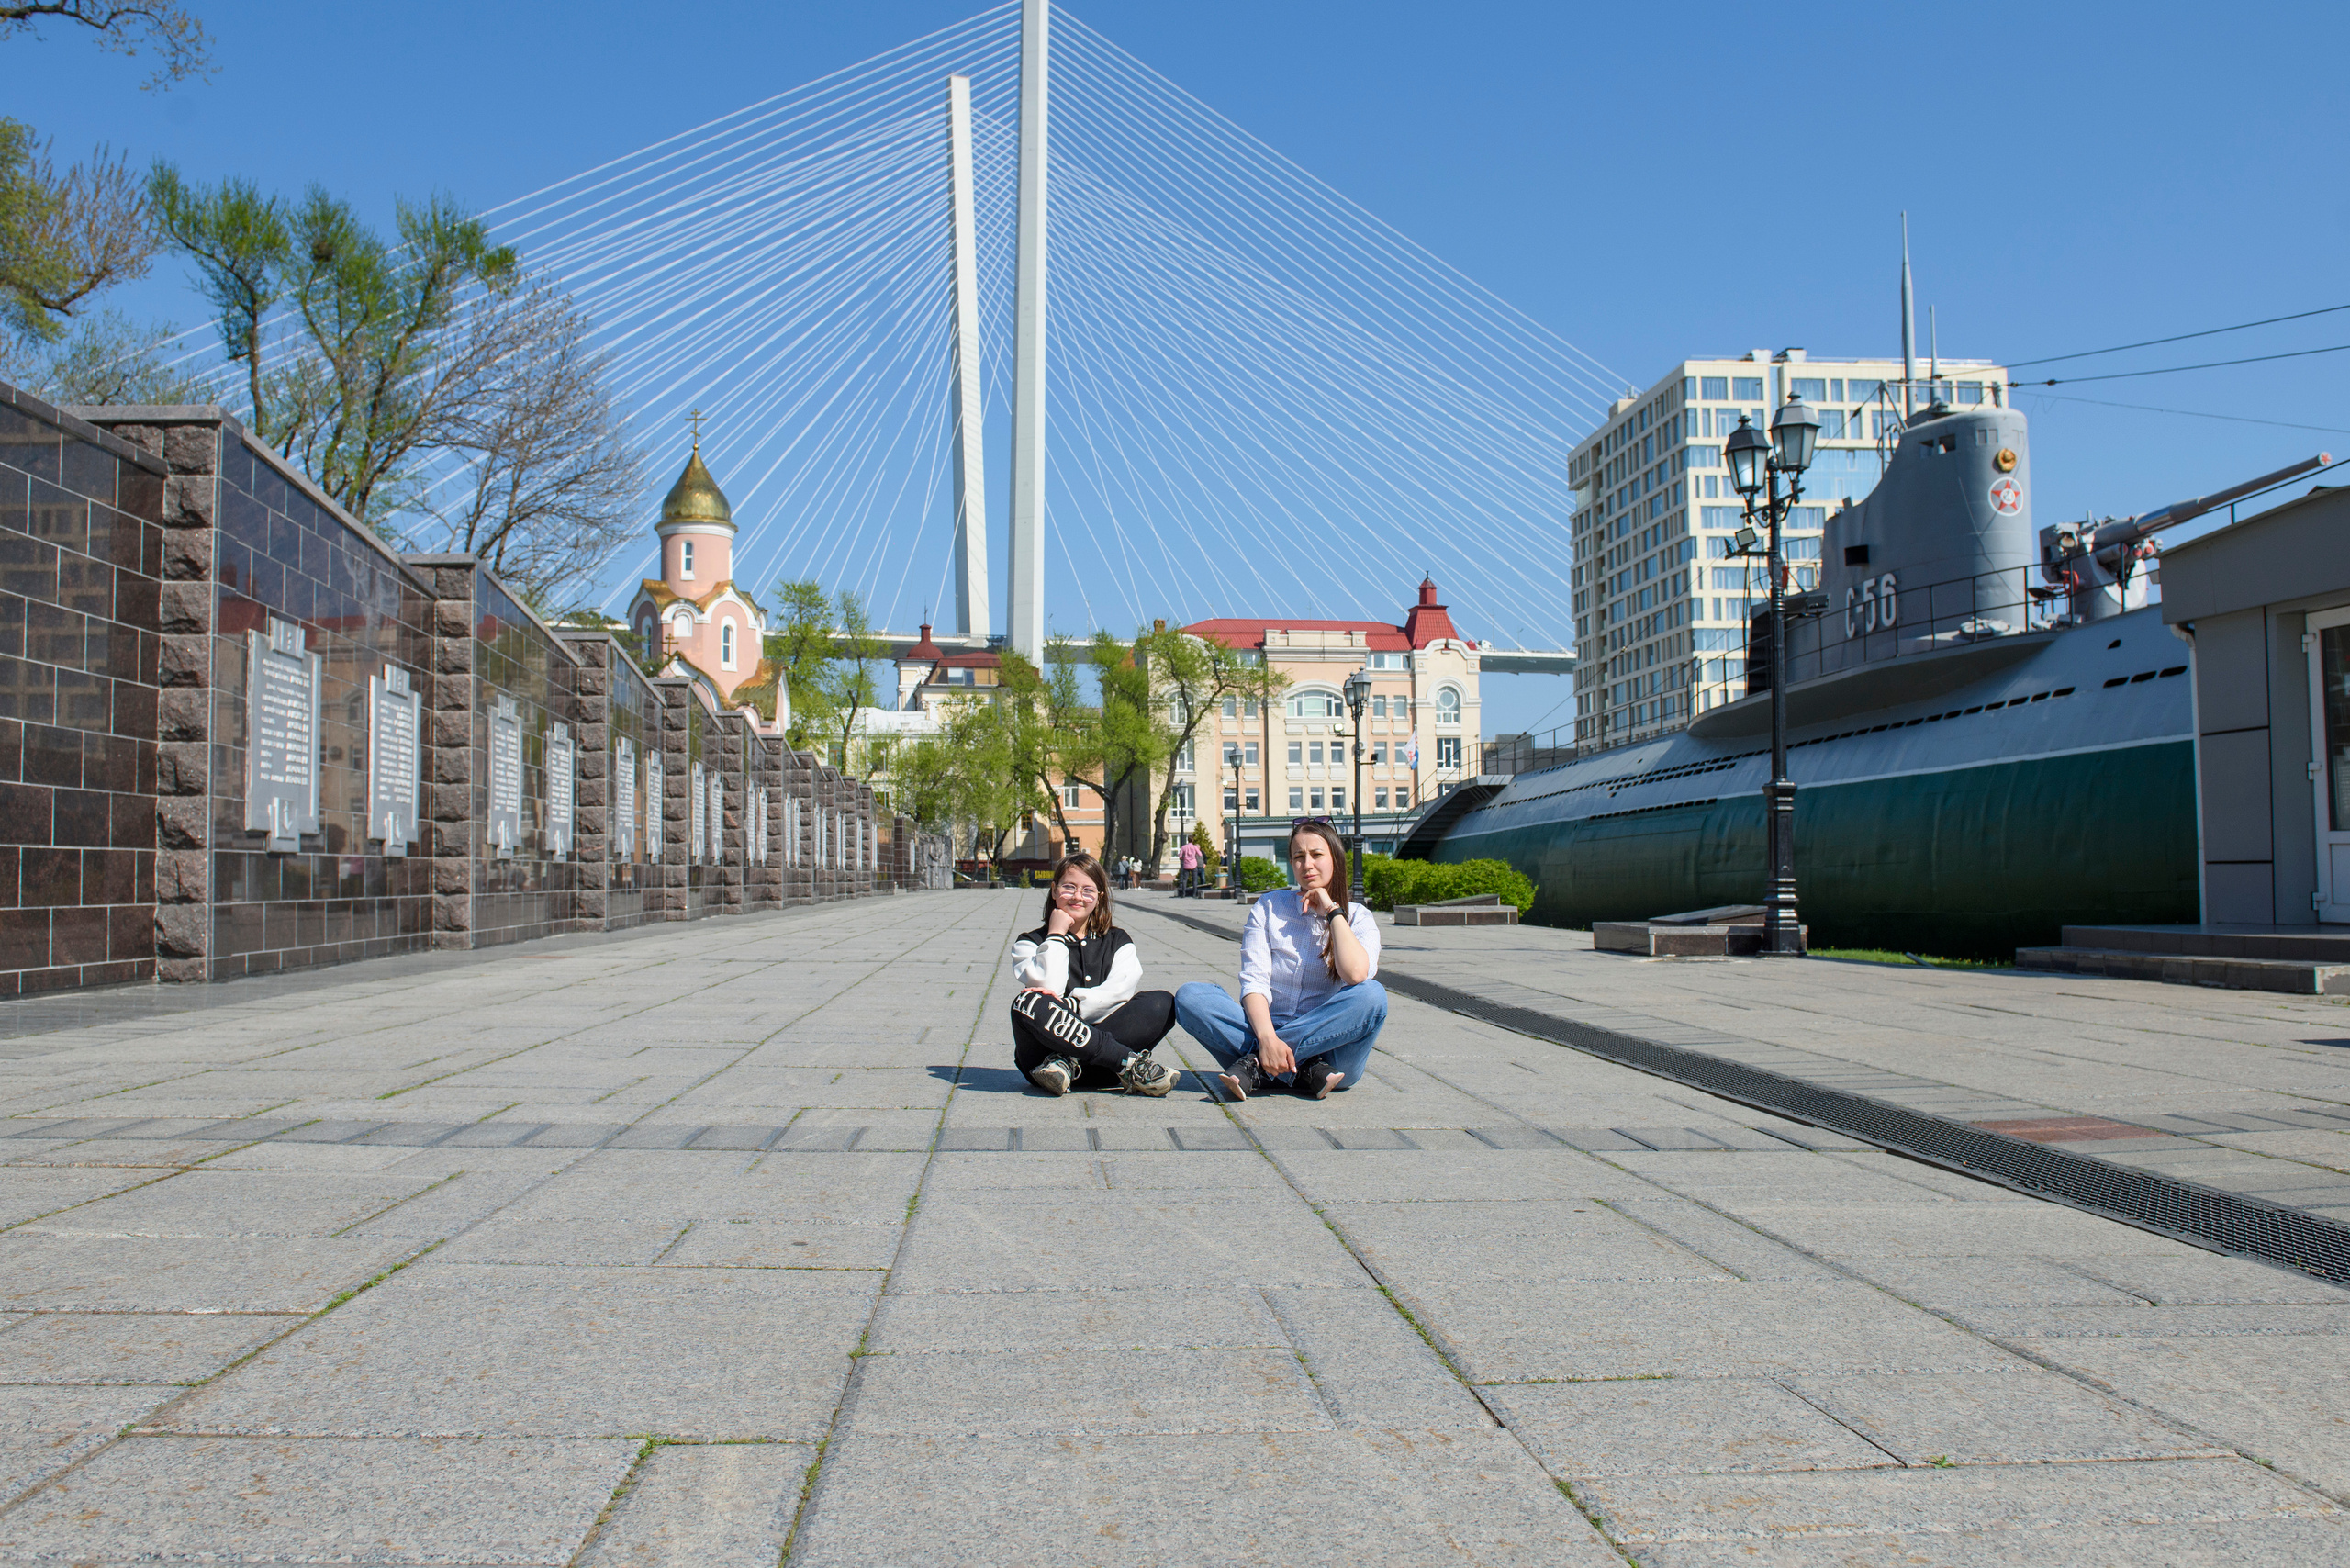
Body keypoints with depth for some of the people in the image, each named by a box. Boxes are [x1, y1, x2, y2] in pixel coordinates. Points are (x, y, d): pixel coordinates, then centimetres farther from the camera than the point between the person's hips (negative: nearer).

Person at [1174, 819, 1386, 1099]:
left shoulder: (1357, 918, 6)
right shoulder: (1268, 908, 8)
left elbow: (1355, 974, -17)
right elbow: (1253, 982, -5)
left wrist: (1332, 911, -6)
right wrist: (1268, 1038, -24)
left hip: (1324, 1042, -1)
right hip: (1267, 1030, 1)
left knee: (1372, 995, -30)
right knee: (1190, 995, -21)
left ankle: (1256, 1064, -26)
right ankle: (1304, 1073, -30)